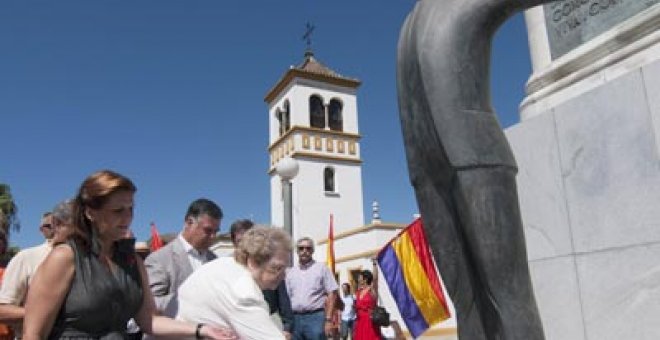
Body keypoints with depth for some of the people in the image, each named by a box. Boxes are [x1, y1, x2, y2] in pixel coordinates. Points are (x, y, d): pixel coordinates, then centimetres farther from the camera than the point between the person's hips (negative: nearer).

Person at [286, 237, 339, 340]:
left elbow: (332, 294, -3)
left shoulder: (321, 268, 2)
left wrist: (328, 320, -11)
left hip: (315, 317, -4)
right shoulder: (290, 272, 12)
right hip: (295, 319, 4)